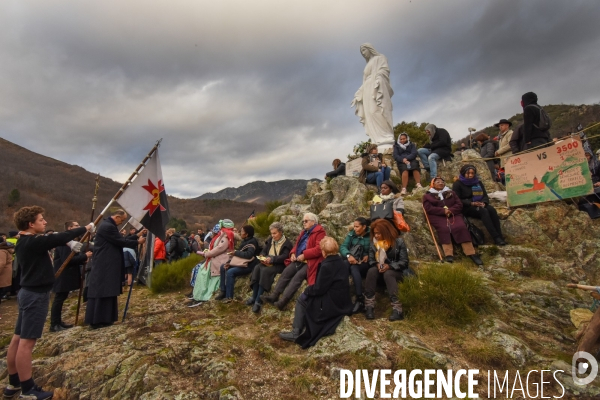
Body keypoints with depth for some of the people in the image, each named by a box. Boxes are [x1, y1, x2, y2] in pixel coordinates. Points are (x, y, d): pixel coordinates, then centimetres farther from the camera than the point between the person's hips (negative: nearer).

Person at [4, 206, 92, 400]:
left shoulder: (26, 241, 9)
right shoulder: (33, 242, -20)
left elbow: (52, 240, 19)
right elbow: (59, 238, -19)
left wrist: (69, 243, 5)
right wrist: (85, 228, -8)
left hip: (29, 292, 10)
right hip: (36, 295, -10)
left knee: (18, 338, 15)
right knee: (26, 342, -4)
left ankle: (13, 384, 27)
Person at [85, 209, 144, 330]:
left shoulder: (108, 226, 16)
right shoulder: (108, 227, -18)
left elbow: (119, 240, 16)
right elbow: (121, 242, -17)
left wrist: (136, 237, 12)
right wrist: (137, 242, -7)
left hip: (107, 266, 11)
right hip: (104, 267, -11)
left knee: (107, 291, 13)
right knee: (101, 292, -4)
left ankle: (103, 318, 20)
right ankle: (96, 321, 3)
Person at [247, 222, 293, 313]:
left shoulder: (287, 243, -6)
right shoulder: (270, 240, 16)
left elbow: (284, 257, -17)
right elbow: (263, 251, 14)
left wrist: (272, 259, -29)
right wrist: (262, 258, -10)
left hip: (279, 265, -6)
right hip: (268, 263, 6)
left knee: (265, 271, -33)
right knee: (257, 268, -25)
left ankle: (258, 300, -29)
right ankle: (254, 297, -21)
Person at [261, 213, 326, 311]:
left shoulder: (319, 232, -7)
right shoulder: (304, 232, 21)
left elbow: (319, 249, -19)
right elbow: (297, 244, 26)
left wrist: (304, 255, -20)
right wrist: (293, 253, 4)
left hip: (309, 262, -8)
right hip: (298, 260, 8)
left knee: (297, 277, -26)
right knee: (286, 272, -12)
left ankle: (283, 300, -29)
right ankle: (274, 295, -12)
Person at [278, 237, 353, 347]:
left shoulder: (327, 265, -23)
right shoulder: (341, 262, 5)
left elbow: (319, 289, -19)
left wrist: (307, 290, -1)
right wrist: (310, 289, 17)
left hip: (332, 304, -9)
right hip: (342, 301, 9)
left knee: (302, 298, 6)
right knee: (308, 294, 22)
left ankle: (296, 333, 8)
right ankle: (301, 324, 28)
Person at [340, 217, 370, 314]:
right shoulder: (351, 234, 6)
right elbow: (343, 247, -5)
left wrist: (368, 256, -23)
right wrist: (348, 255, -24)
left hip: (365, 264, -3)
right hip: (352, 262, 3)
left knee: (353, 267, -36)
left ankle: (360, 300, -35)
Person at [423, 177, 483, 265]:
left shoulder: (451, 192, 25)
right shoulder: (428, 195, 16)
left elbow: (459, 204, 11)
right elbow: (428, 208, -1)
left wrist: (451, 210, -11)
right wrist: (443, 211, -15)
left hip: (453, 214, 3)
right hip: (437, 216, -2)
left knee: (460, 227, -27)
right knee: (444, 229, -33)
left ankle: (471, 253, -28)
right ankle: (448, 254, -41)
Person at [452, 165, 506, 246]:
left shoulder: (478, 182, 17)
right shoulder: (458, 184, 0)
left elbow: (485, 196, 12)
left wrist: (483, 203, -12)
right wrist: (471, 203, -20)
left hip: (480, 205, 5)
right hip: (466, 207, -5)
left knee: (492, 209, -27)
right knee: (484, 211, -32)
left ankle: (500, 236, -30)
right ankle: (496, 238, -35)